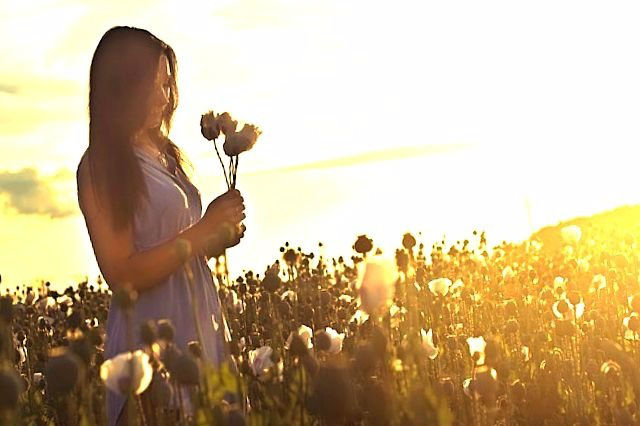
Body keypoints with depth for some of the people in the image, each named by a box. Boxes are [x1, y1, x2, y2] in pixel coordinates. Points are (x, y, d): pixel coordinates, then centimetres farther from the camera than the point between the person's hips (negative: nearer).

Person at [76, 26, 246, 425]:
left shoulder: (165, 154, 12)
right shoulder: (101, 167, -11)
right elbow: (122, 275, -16)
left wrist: (219, 235, 1)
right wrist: (203, 231, -15)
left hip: (201, 323, 7)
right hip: (152, 330, -7)